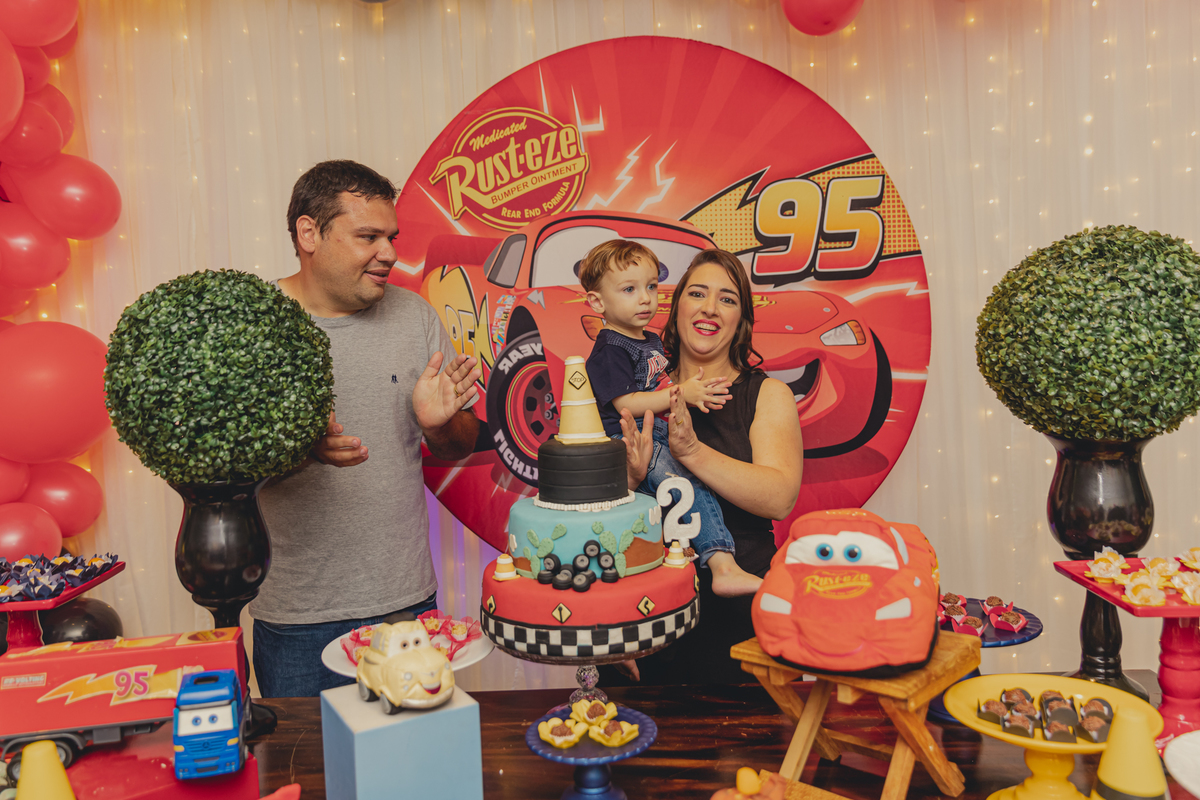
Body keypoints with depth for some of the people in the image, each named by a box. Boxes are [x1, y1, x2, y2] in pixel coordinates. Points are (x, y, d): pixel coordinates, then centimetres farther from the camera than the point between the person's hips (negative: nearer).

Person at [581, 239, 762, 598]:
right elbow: (626, 404, -17)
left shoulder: (652, 341, 21)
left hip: (660, 443, 10)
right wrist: (682, 393, -18)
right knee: (694, 488, -25)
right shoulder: (610, 350, -8)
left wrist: (695, 388, 14)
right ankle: (722, 565, -29)